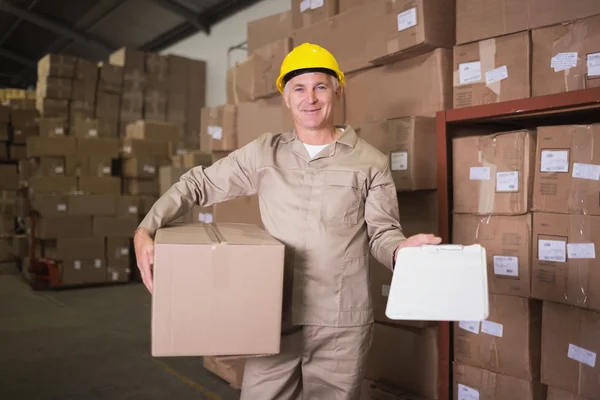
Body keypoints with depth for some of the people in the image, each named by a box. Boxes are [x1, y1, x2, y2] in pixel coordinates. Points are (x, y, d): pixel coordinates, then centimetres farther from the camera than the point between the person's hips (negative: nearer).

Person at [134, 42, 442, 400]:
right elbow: (198, 185, 7)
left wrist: (402, 250, -23)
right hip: (275, 319, 2)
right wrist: (146, 230, -6)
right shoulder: (264, 153, 4)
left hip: (341, 324, -1)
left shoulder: (371, 161, 0)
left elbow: (382, 232, 1)